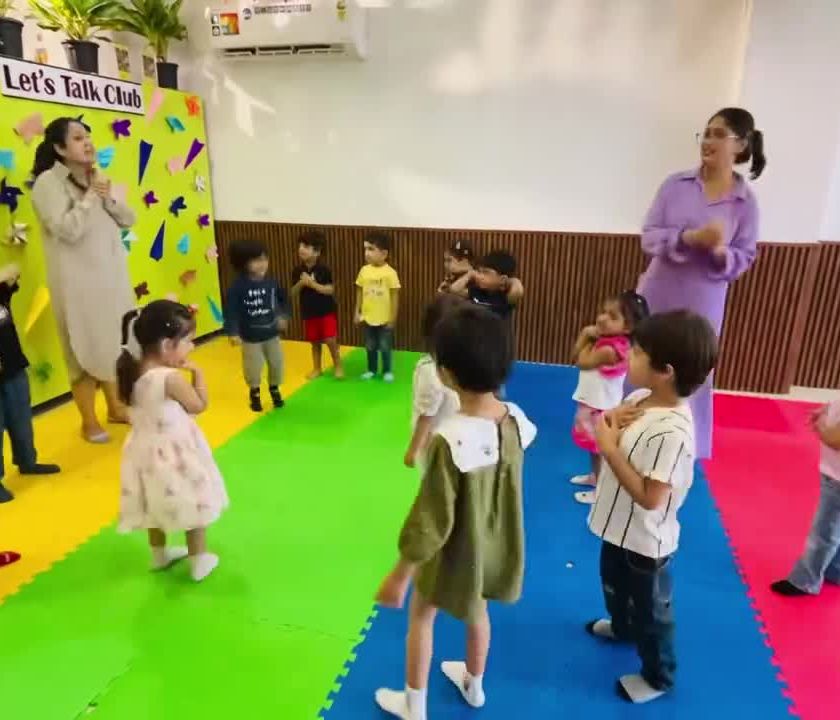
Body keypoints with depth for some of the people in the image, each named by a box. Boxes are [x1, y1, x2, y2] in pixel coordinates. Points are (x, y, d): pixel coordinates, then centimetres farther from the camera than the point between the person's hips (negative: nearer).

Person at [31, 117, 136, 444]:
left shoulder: (98, 177, 11)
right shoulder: (48, 182, -9)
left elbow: (128, 220, 8)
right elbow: (67, 230, -18)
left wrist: (108, 198, -9)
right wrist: (90, 198, -15)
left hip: (112, 275, 7)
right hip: (78, 280, -7)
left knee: (115, 342, 14)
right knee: (85, 348, 0)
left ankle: (116, 407, 30)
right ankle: (89, 421, 13)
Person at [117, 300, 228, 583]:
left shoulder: (135, 371, -7)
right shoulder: (171, 378, -28)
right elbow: (198, 406, -16)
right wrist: (198, 373, -7)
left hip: (148, 450, 7)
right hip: (175, 453, -7)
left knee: (156, 505, 26)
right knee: (194, 507, 12)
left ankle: (159, 554, 44)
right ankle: (199, 562, 25)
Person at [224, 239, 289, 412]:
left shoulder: (271, 282, -7)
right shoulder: (238, 286, -19)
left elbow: (283, 299, 10)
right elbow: (231, 310, -19)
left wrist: (283, 316, 1)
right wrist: (233, 333, -26)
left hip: (272, 334, 4)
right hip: (251, 337, -4)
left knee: (277, 364, 14)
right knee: (253, 368, 7)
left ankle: (274, 389, 41)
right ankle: (255, 393, 36)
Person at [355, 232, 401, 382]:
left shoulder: (390, 273, -15)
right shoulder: (364, 270, -3)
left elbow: (395, 296, -10)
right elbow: (360, 292, 7)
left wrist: (393, 318, -9)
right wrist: (357, 312, 5)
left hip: (385, 319, -4)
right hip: (368, 318, 4)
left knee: (385, 347, 10)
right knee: (370, 346, 17)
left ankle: (387, 371, 27)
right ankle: (371, 370, 33)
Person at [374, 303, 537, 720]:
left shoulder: (448, 440, -35)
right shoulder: (517, 421, -16)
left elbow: (430, 521, -26)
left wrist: (399, 576, -14)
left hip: (458, 551, -5)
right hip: (497, 543, 6)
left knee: (421, 616, 22)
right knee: (477, 609, 31)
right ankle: (474, 685, 56)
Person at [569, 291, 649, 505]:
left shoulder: (612, 349, -29)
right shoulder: (604, 340, 0)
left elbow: (582, 362, -22)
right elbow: (575, 356, 4)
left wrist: (590, 340, -10)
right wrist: (586, 335, -7)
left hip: (602, 408, -9)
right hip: (591, 403, 9)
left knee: (600, 450, 4)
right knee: (594, 447, 26)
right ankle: (595, 476, 45)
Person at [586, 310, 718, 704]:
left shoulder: (672, 432, -35)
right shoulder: (641, 398, -8)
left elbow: (650, 497, -32)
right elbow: (616, 416, 9)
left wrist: (609, 448, -29)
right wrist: (611, 418, -15)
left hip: (645, 540, -9)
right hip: (621, 527, 9)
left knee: (651, 610, 17)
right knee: (614, 584, 34)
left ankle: (658, 676, 43)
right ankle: (621, 627, 63)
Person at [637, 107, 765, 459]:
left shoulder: (745, 202, -5)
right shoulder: (675, 184, -4)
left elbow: (744, 260, -2)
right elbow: (648, 237, -8)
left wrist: (720, 252, -24)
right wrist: (689, 237, -25)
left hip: (701, 305, -1)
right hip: (657, 295, 1)